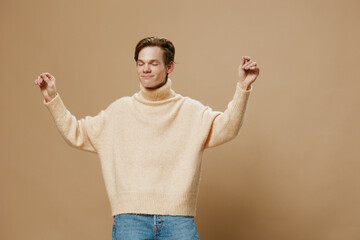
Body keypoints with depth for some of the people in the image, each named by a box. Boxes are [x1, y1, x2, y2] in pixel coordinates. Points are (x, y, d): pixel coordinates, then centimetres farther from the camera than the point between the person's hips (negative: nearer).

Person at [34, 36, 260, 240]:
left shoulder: (190, 111, 6)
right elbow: (77, 133, 14)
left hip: (178, 219, 0)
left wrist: (243, 88, -19)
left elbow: (226, 127, -8)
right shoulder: (120, 110, 11)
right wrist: (52, 98, 7)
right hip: (130, 220, 1)